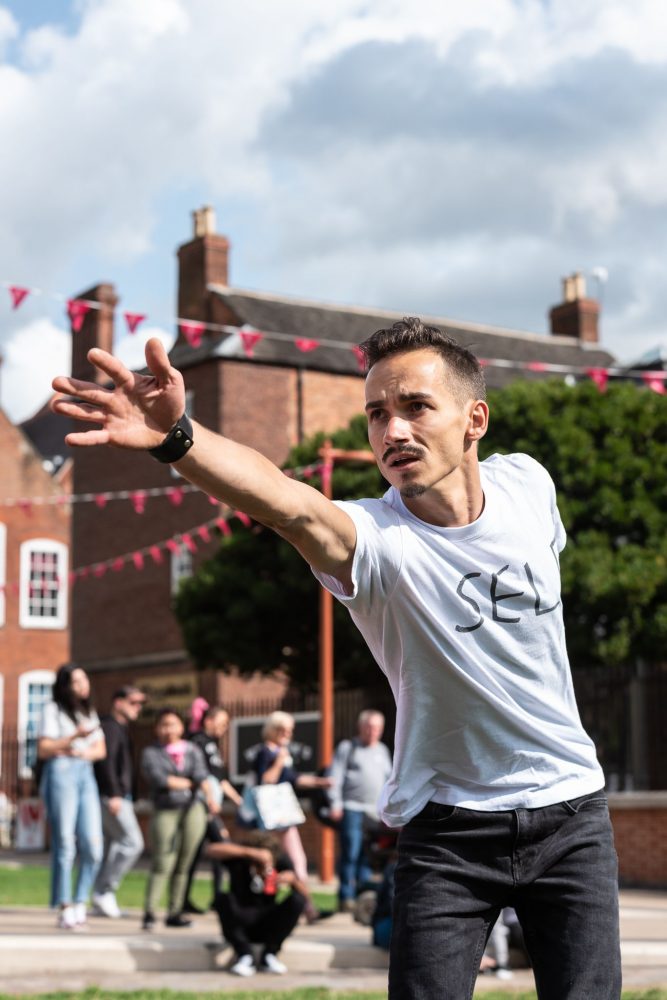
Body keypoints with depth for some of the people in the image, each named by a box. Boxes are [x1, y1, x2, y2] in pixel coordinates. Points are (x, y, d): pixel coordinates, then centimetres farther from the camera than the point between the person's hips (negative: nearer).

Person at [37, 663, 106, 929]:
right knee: (65, 843, -8)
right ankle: (65, 908, -5)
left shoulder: (90, 712, 21)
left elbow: (101, 750, 18)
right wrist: (75, 736, -14)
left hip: (85, 774, 5)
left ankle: (80, 903, 4)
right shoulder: (53, 710, 2)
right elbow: (43, 750, -5)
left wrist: (83, 752, -2)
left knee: (93, 845, -5)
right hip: (61, 773, -5)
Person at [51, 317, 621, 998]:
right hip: (445, 831, -3)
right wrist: (176, 437, -63)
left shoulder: (526, 482, -6)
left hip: (569, 814, 3)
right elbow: (289, 504, -45)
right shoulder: (374, 540, -21)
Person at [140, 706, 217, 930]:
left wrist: (209, 795, -17)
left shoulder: (192, 750, 15)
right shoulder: (151, 753, 7)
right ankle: (149, 913, -12)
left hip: (193, 809, 3)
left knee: (183, 864, 3)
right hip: (165, 810, -3)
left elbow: (201, 773, 0)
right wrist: (189, 783, -3)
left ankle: (175, 913, 9)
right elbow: (158, 779, -9)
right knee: (162, 863, -13)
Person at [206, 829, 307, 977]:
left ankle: (269, 955, -11)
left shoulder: (281, 861, -9)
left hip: (268, 925, 2)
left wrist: (293, 879, -33)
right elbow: (211, 850, -37)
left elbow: (304, 895, -11)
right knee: (222, 899, -32)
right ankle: (245, 955, -17)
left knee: (297, 900, -24)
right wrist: (249, 852, -46)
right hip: (240, 924, -2)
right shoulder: (238, 856, -16)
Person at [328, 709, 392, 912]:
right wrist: (335, 804, -10)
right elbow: (336, 776, -1)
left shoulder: (382, 751, 21)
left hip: (376, 811, 5)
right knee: (350, 854, -9)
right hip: (352, 809, -5)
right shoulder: (347, 747, 5)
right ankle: (346, 898, -6)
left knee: (368, 856, 3)